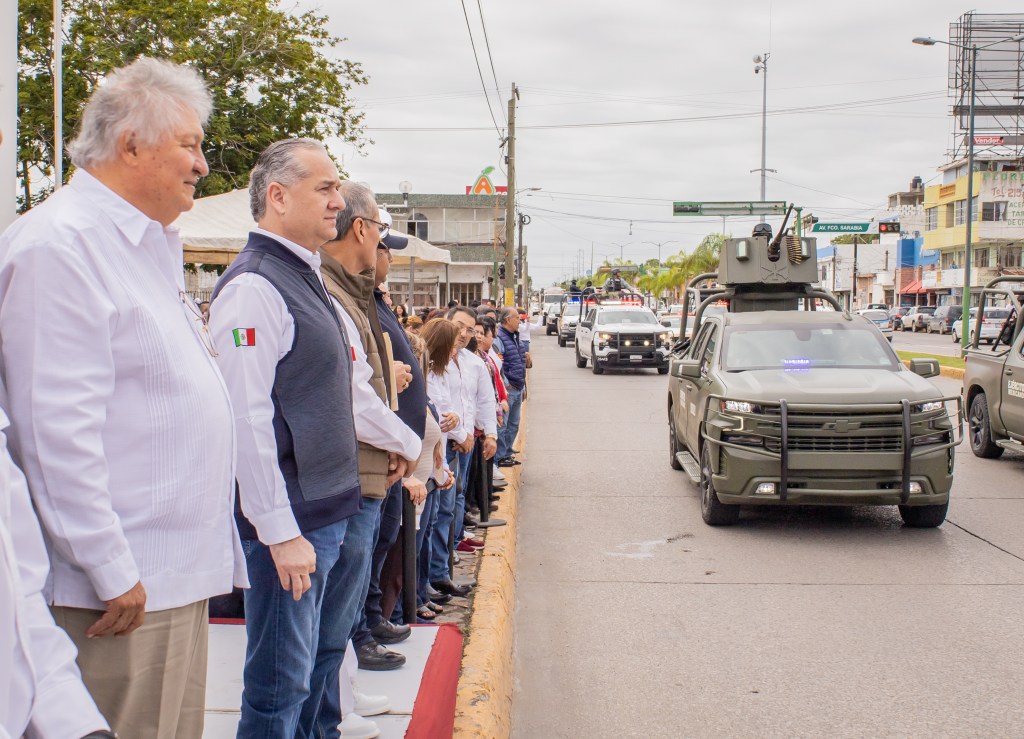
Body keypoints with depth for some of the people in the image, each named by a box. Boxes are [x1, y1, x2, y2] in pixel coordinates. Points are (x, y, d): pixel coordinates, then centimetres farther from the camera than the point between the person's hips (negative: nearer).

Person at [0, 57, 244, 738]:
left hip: (180, 572, 10)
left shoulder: (152, 245, 17)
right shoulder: (59, 243, -16)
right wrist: (112, 571, -20)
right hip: (122, 589, -10)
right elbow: (58, 429, -22)